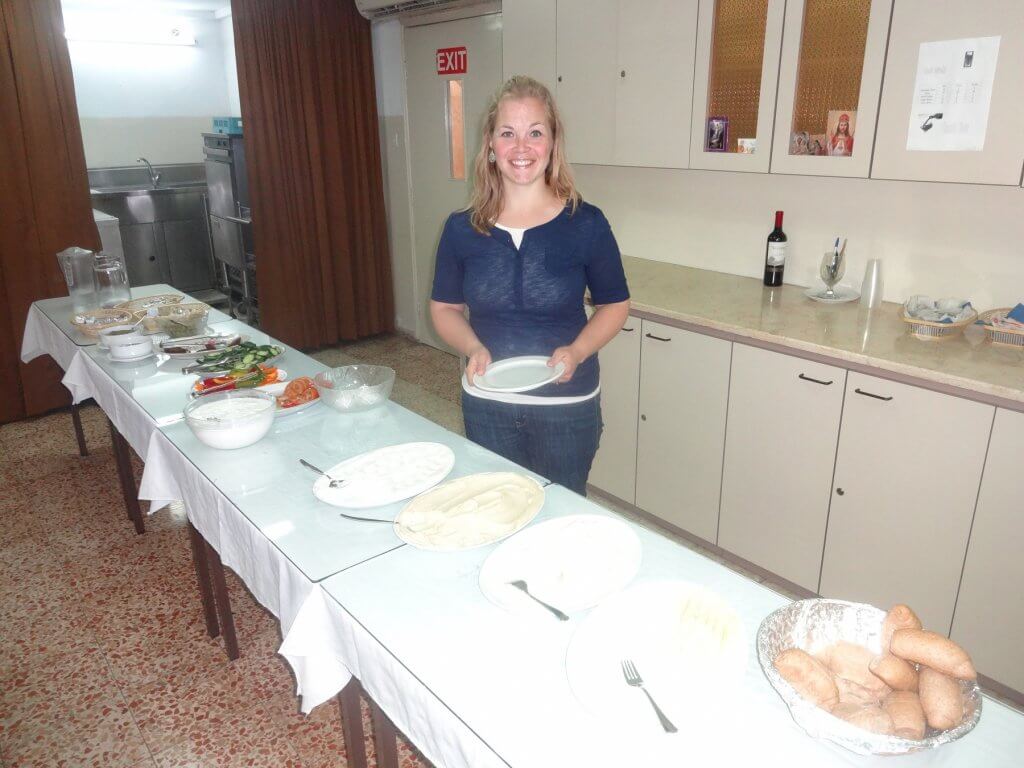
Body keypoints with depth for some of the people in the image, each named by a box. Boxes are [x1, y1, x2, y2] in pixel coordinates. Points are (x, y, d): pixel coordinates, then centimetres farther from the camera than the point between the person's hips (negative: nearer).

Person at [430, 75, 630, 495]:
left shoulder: (586, 224, -10)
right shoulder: (462, 228, -6)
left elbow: (614, 306, -1)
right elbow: (445, 308, 4)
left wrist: (577, 351, -18)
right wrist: (473, 348, -15)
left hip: (568, 406, -1)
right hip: (486, 404, 2)